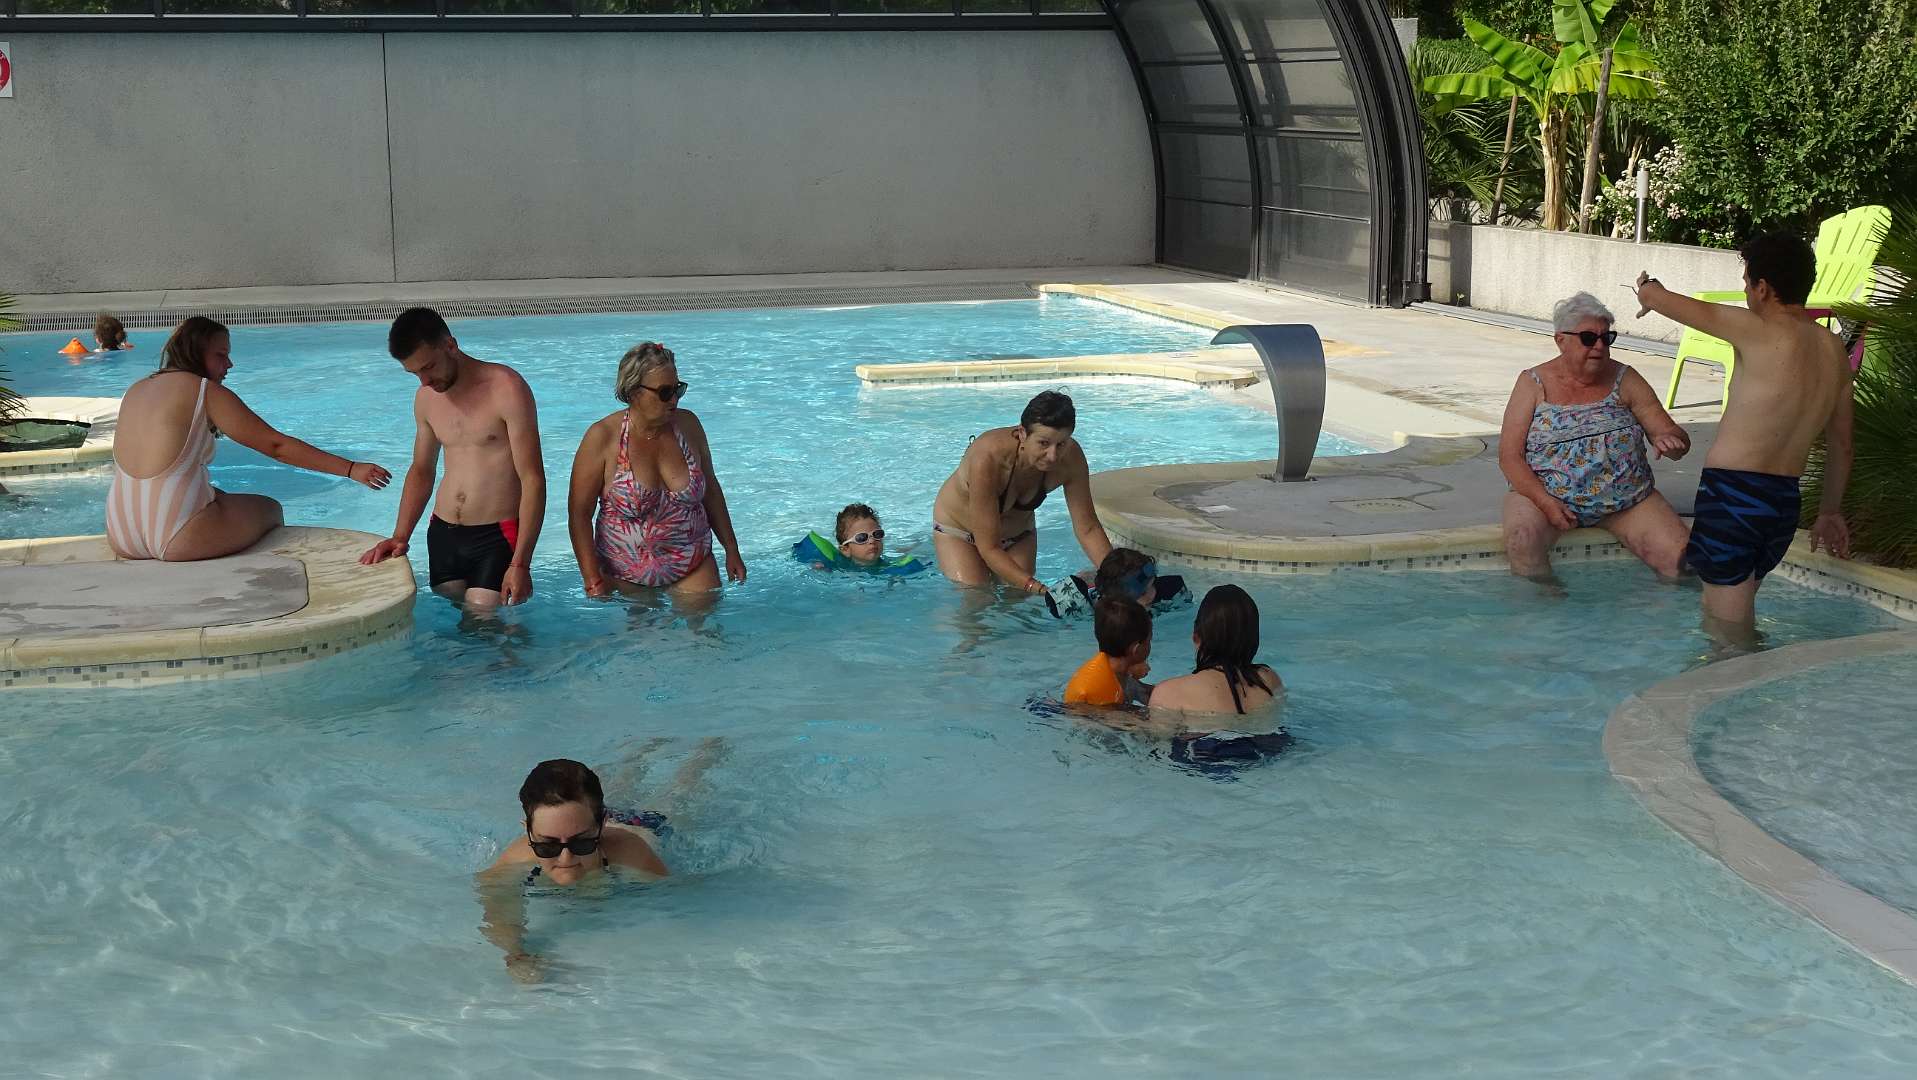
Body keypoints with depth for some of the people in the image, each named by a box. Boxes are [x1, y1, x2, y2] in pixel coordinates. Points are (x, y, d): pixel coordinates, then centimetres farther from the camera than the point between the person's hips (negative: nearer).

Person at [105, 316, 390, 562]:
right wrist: (351, 469, -10)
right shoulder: (206, 392, -7)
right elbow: (277, 445, -11)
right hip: (177, 540, -7)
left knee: (225, 500, 34)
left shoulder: (136, 391, 13)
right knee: (269, 510, 19)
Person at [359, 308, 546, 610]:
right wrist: (400, 537, 9)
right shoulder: (426, 397, 9)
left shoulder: (506, 389, -12)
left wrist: (520, 563, -18)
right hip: (442, 533, 6)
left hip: (497, 536, -6)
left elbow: (533, 479, -14)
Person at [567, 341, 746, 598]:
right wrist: (594, 583, -14)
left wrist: (731, 550, 16)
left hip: (693, 567, 2)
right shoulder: (603, 437, -11)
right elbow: (579, 513, -10)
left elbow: (710, 489, 14)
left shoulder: (688, 425, 1)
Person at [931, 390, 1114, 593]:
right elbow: (989, 548, -40)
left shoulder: (1071, 457, -29)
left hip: (1018, 532, 4)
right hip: (958, 530, -4)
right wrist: (1040, 590, -49)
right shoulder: (988, 458, -42)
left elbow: (1088, 528, -19)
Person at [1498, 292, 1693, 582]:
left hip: (1626, 500, 2)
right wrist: (1546, 503, -20)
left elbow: (1677, 438, 4)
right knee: (1521, 541, -33)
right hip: (1544, 493, -2)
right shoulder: (1534, 384, 0)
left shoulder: (1624, 380, 5)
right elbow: (1510, 456, -6)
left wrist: (1670, 440, -23)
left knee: (1681, 559, -19)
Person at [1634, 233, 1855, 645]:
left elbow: (1655, 297, -5)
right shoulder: (1835, 350, 9)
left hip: (1732, 494, -8)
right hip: (1785, 502, 8)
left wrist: (1648, 287, 20)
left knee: (1726, 625, -3)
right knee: (1737, 610, 20)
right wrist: (1830, 511, 31)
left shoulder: (1761, 332, -13)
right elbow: (1841, 444, 20)